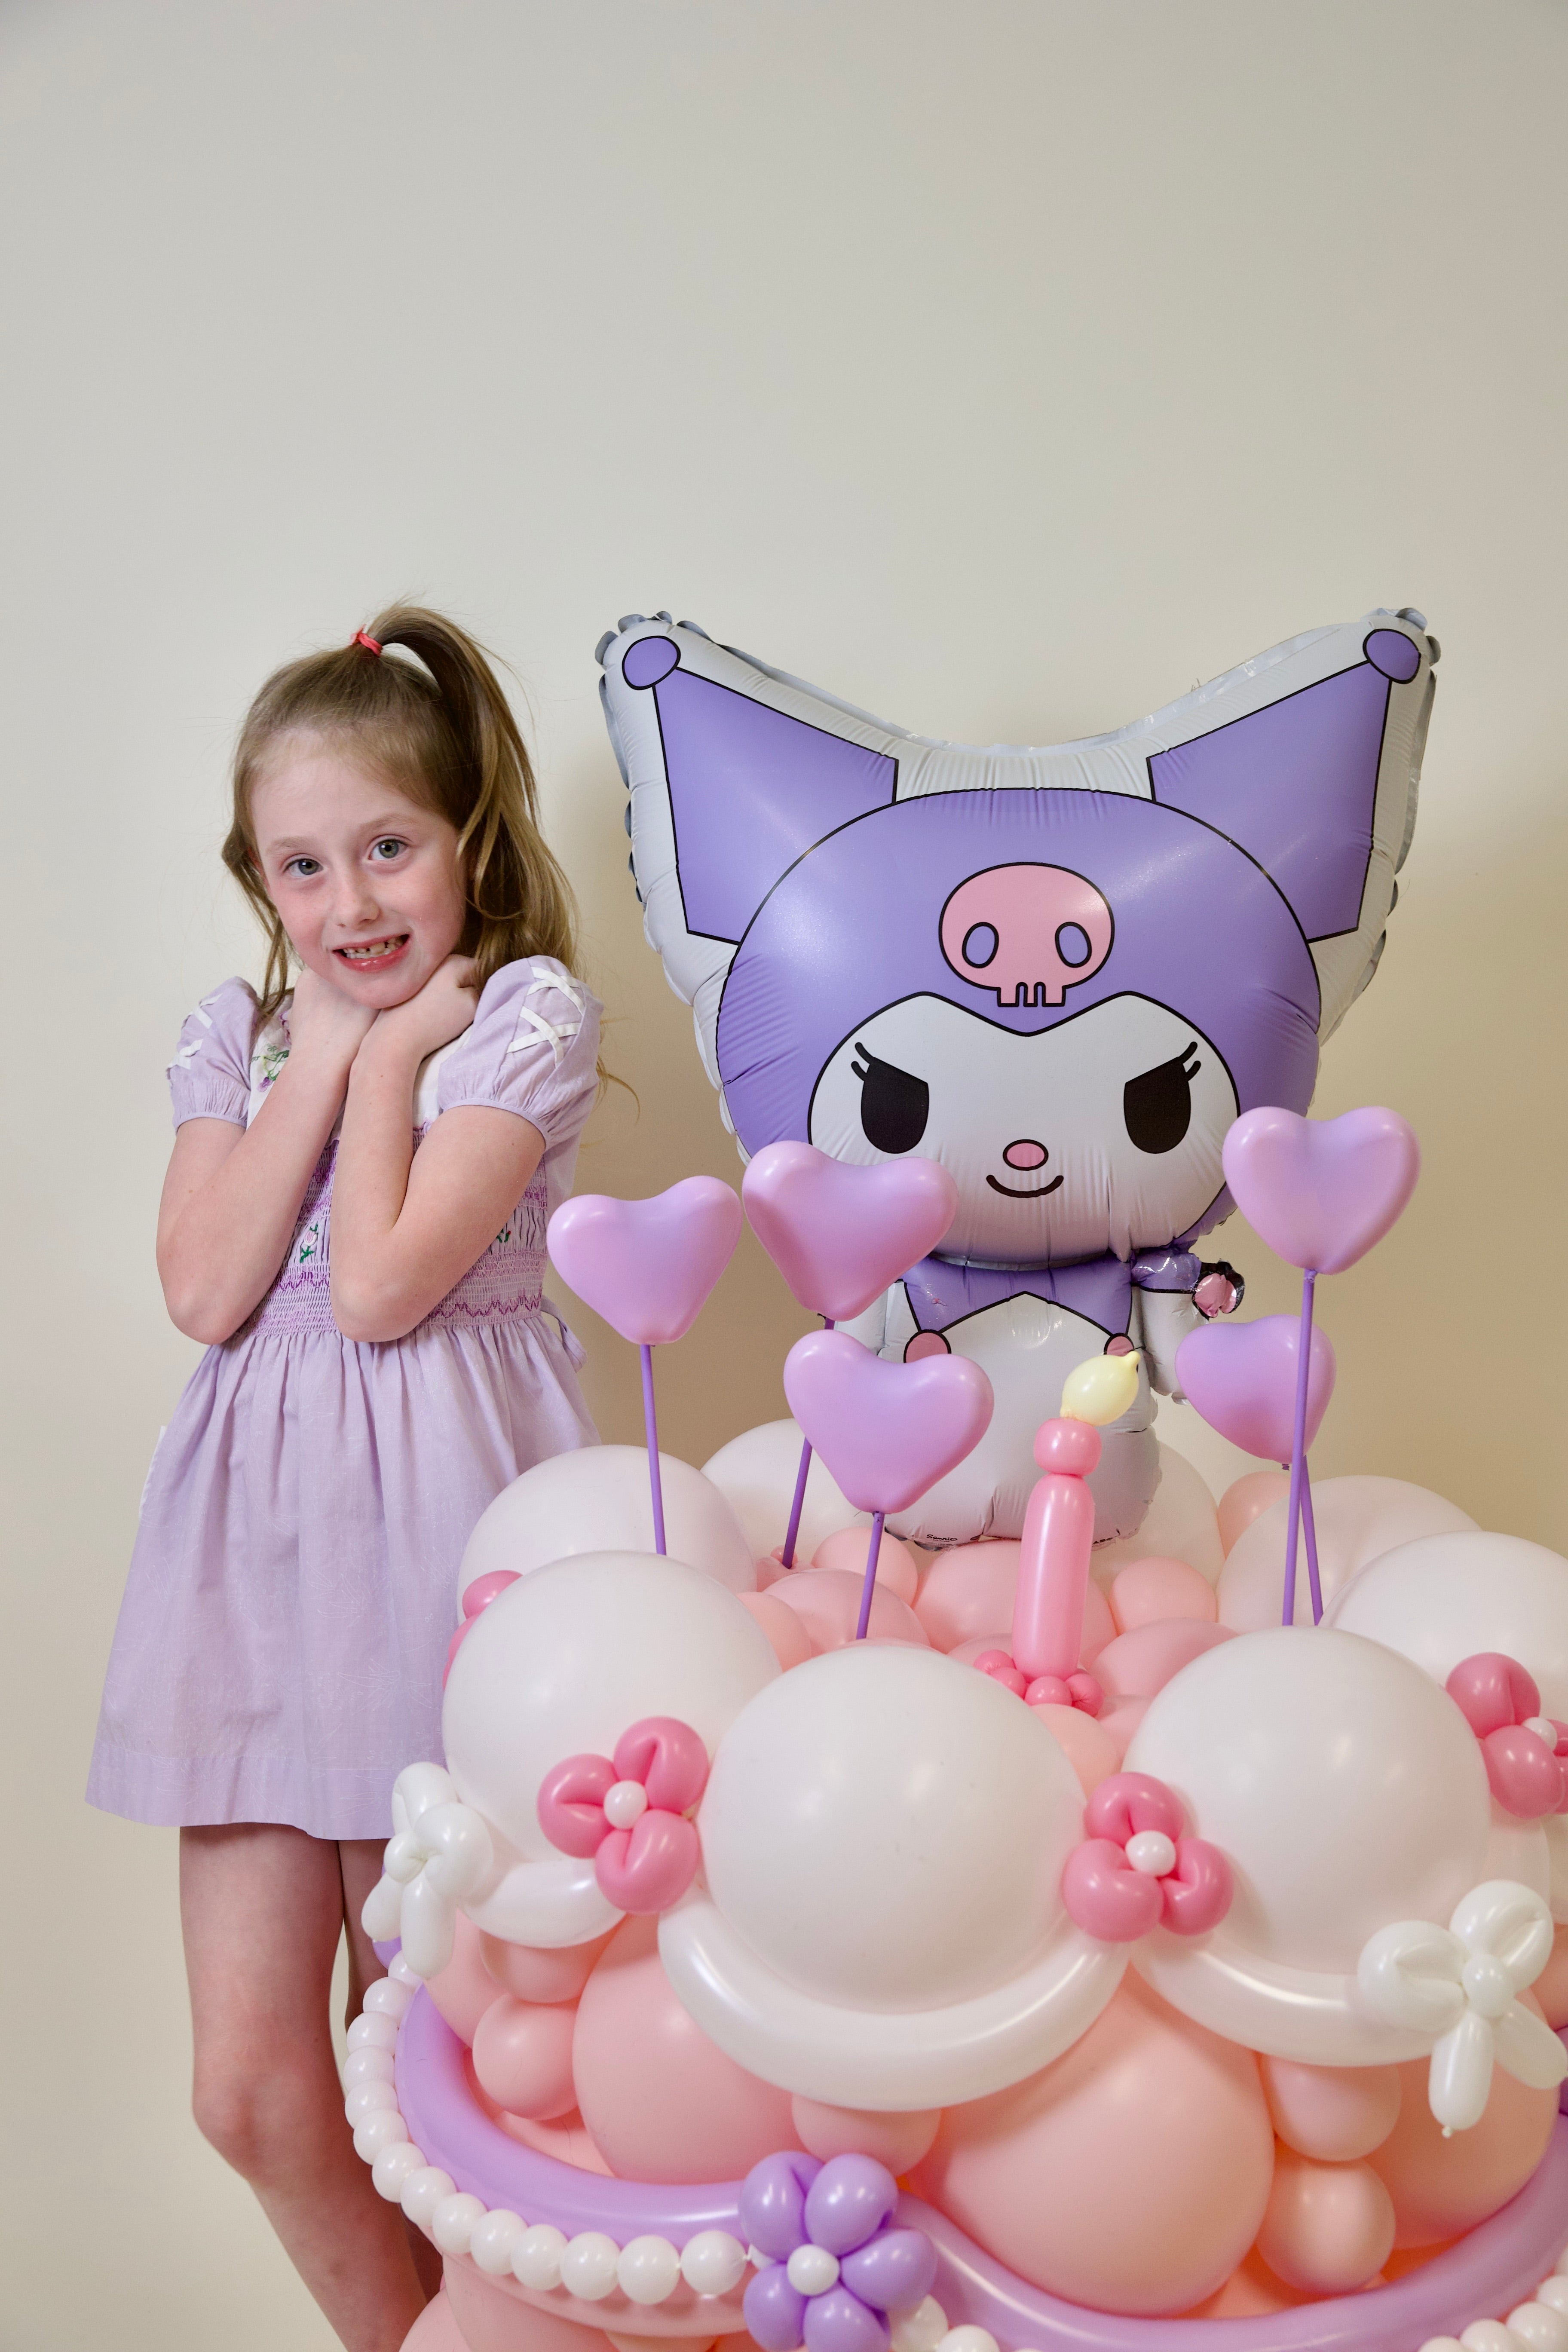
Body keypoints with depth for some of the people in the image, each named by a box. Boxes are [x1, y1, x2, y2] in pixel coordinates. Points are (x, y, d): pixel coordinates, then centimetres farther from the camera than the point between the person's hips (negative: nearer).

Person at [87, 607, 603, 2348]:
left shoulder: (524, 1016, -5)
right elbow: (205, 1291, -5)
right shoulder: (237, 1033, 10)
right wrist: (326, 1054, -4)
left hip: (431, 1526, -4)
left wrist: (391, 1050, -7)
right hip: (257, 1533, 5)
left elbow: (378, 1286, -15)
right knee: (250, 2092, 7)